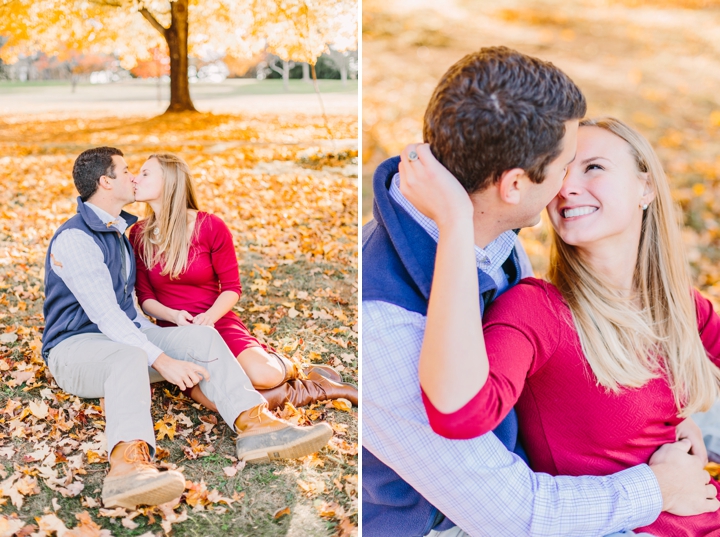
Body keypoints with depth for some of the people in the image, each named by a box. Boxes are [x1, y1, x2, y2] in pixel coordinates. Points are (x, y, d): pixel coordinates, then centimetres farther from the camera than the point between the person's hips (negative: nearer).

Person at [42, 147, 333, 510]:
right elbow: (105, 315, -23)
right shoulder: (74, 238, -14)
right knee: (130, 356, -41)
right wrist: (161, 360, -28)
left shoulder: (118, 230, 18)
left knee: (199, 335, -17)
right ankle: (128, 462, -66)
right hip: (74, 346, -8)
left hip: (125, 334, 8)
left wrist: (150, 333, 11)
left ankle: (255, 425, -35)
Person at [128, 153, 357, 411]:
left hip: (217, 324, -1)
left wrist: (209, 316, -24)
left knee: (262, 376, -31)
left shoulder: (211, 227, -5)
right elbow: (145, 296, 1)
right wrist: (174, 316, -19)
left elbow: (232, 287, -4)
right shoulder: (139, 235, 1)